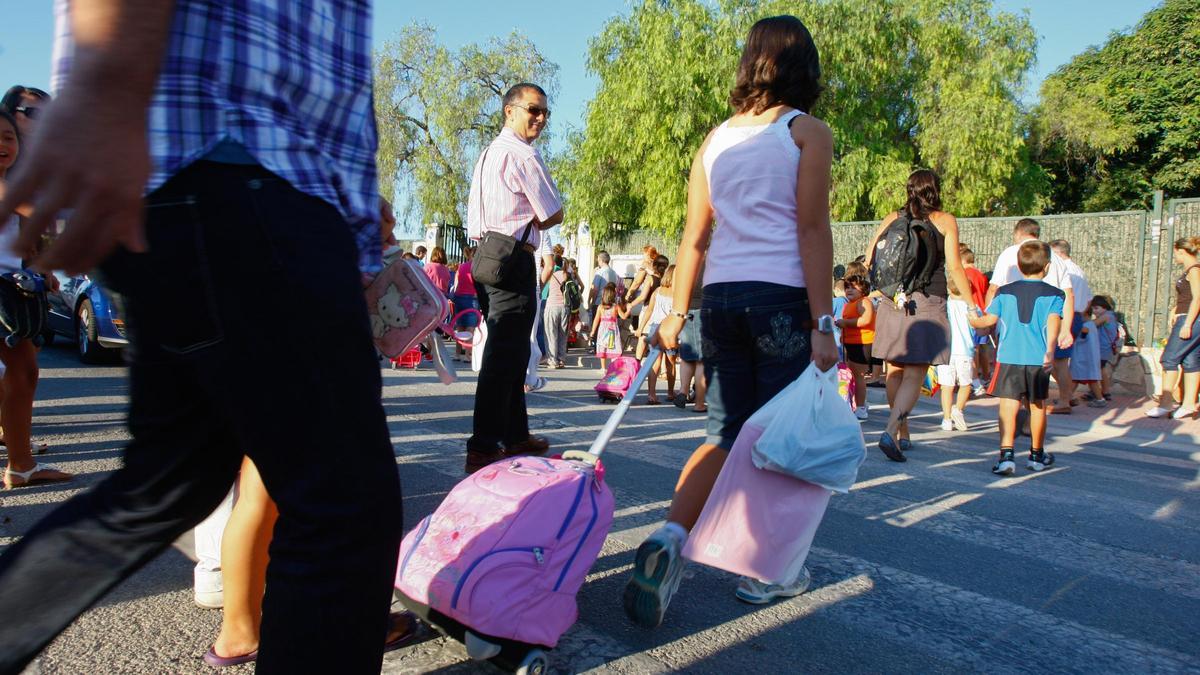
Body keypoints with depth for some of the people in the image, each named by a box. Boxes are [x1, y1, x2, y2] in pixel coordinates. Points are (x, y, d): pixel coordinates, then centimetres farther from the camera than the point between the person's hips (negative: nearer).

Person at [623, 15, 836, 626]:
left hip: (722, 298, 5)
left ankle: (670, 536, -7)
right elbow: (812, 230, -9)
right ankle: (764, 570, 17)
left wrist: (676, 313, 13)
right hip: (783, 298, -4)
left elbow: (694, 237, 11)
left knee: (726, 434, 11)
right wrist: (822, 323, -9)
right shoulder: (807, 132, 0)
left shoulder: (716, 138, 13)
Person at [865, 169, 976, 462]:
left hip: (893, 303, 3)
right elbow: (954, 267, -4)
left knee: (895, 371, 12)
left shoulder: (892, 219, 8)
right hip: (928, 303, -3)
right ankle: (890, 432, -20)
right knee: (914, 375, -4)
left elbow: (868, 260, 5)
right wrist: (971, 302, 6)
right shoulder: (945, 221, 1)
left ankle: (903, 435, 21)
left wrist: (878, 290, 21)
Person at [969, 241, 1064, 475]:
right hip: (1038, 359, 1)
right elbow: (1053, 321, -12)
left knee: (1008, 406, -6)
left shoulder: (1004, 292, 6)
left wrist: (975, 321, 28)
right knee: (1038, 406, 16)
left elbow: (989, 319, 6)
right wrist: (1050, 349, -23)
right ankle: (1037, 455, 31)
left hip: (1009, 357, -1)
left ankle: (1006, 454, -21)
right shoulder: (1054, 294, 3)